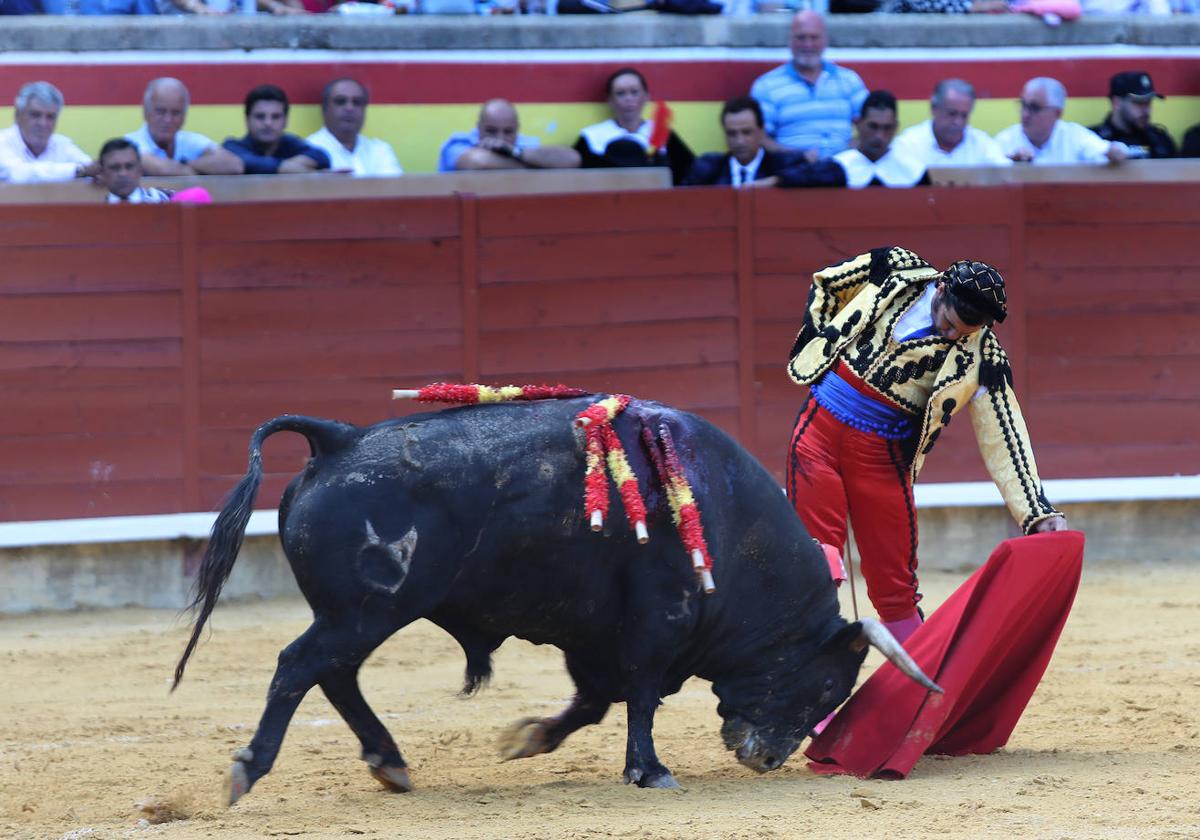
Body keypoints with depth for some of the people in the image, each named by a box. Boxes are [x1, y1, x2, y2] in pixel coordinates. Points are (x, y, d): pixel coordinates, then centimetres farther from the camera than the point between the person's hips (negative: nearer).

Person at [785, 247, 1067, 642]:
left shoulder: (980, 355, -10)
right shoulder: (895, 271, -7)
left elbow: (1003, 436, -12)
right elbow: (824, 283, 11)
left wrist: (1038, 512, -19)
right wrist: (821, 340, 3)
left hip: (883, 457, 0)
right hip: (820, 429, 0)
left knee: (896, 588, 2)